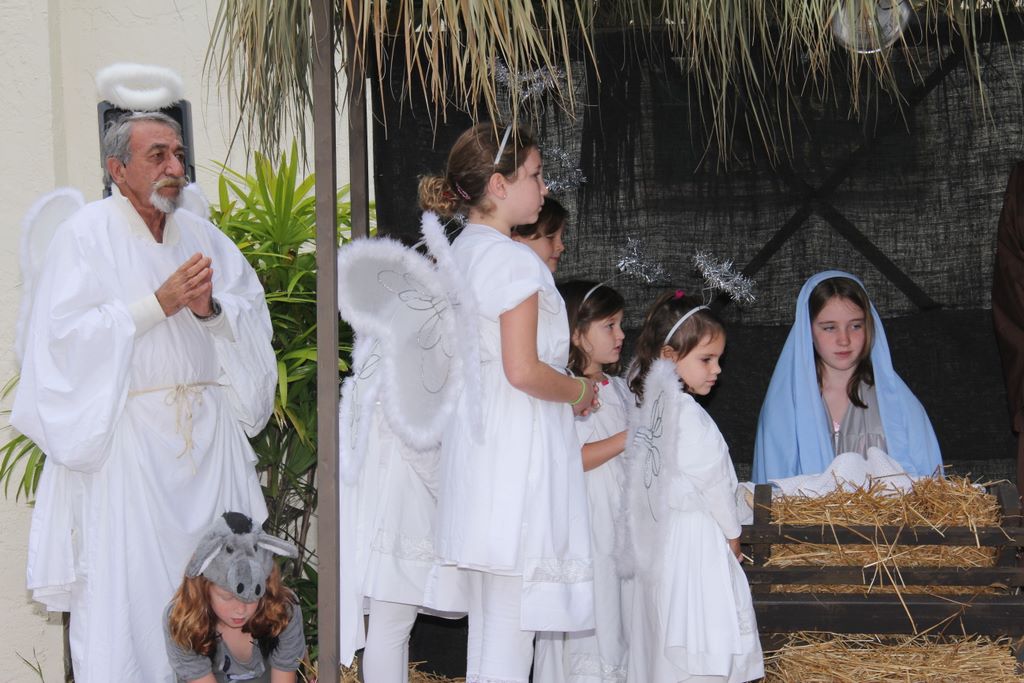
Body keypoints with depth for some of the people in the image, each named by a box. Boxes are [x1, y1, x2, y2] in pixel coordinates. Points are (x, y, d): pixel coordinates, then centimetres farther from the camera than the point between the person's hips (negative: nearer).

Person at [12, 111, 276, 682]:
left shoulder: (201, 235, 12)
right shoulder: (88, 234, -3)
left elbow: (254, 318, 9)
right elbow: (67, 331, -12)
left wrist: (210, 309, -13)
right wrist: (158, 304, -17)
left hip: (207, 431, 5)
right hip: (127, 434, -5)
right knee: (126, 583, -5)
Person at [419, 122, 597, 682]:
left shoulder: (459, 253, 13)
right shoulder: (515, 262, -14)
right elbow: (524, 371, -21)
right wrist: (579, 391, -4)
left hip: (473, 442, 10)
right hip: (515, 452, -10)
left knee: (489, 630, 14)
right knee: (510, 637, -6)